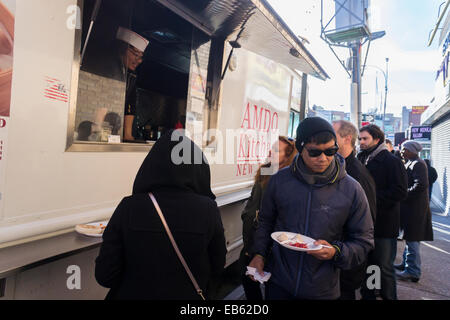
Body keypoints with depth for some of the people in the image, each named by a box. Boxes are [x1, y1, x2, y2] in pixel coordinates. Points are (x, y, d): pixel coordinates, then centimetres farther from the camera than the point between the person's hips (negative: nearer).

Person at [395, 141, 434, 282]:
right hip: (410, 207, 10)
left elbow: (421, 185, -25)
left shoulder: (418, 164, -15)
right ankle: (406, 264, 29)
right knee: (410, 238, 18)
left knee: (412, 239, -4)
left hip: (415, 208, -10)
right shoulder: (410, 163, 16)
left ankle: (413, 271, 4)